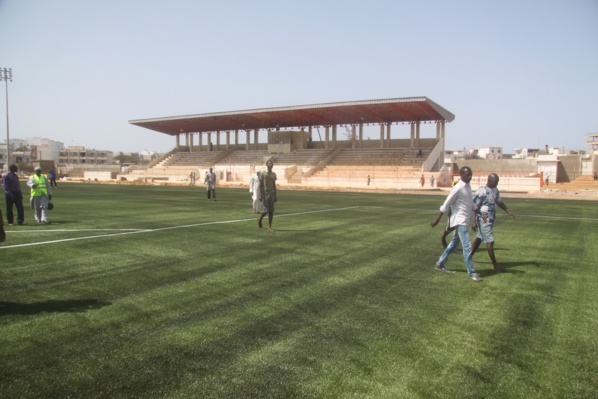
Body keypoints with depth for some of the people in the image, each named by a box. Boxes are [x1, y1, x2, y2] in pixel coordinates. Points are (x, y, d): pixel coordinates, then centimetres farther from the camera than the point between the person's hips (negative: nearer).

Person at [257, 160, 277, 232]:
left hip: (271, 194, 4)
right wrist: (260, 195, -13)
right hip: (265, 194, -4)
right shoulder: (262, 173, -4)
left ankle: (269, 227, 2)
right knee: (266, 210, -7)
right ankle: (259, 219, 23)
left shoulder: (274, 174, 11)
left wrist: (275, 196, 11)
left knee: (271, 211, -2)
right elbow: (260, 185, -7)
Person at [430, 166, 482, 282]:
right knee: (467, 246, -8)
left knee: (453, 244, 17)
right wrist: (437, 219, -13)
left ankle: (440, 264, 28)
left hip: (465, 221, 9)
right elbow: (446, 204, -16)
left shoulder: (468, 186, 9)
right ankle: (471, 273, -1)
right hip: (460, 221, -9)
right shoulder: (458, 188, -18)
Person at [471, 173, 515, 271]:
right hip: (484, 220, -9)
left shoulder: (495, 190, 8)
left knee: (480, 238, 18)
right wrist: (474, 220, -18)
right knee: (490, 241, -5)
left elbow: (499, 201, 23)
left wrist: (508, 211, 17)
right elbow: (474, 206, -18)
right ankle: (495, 265, 0)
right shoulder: (482, 191, -19)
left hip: (491, 219, 9)